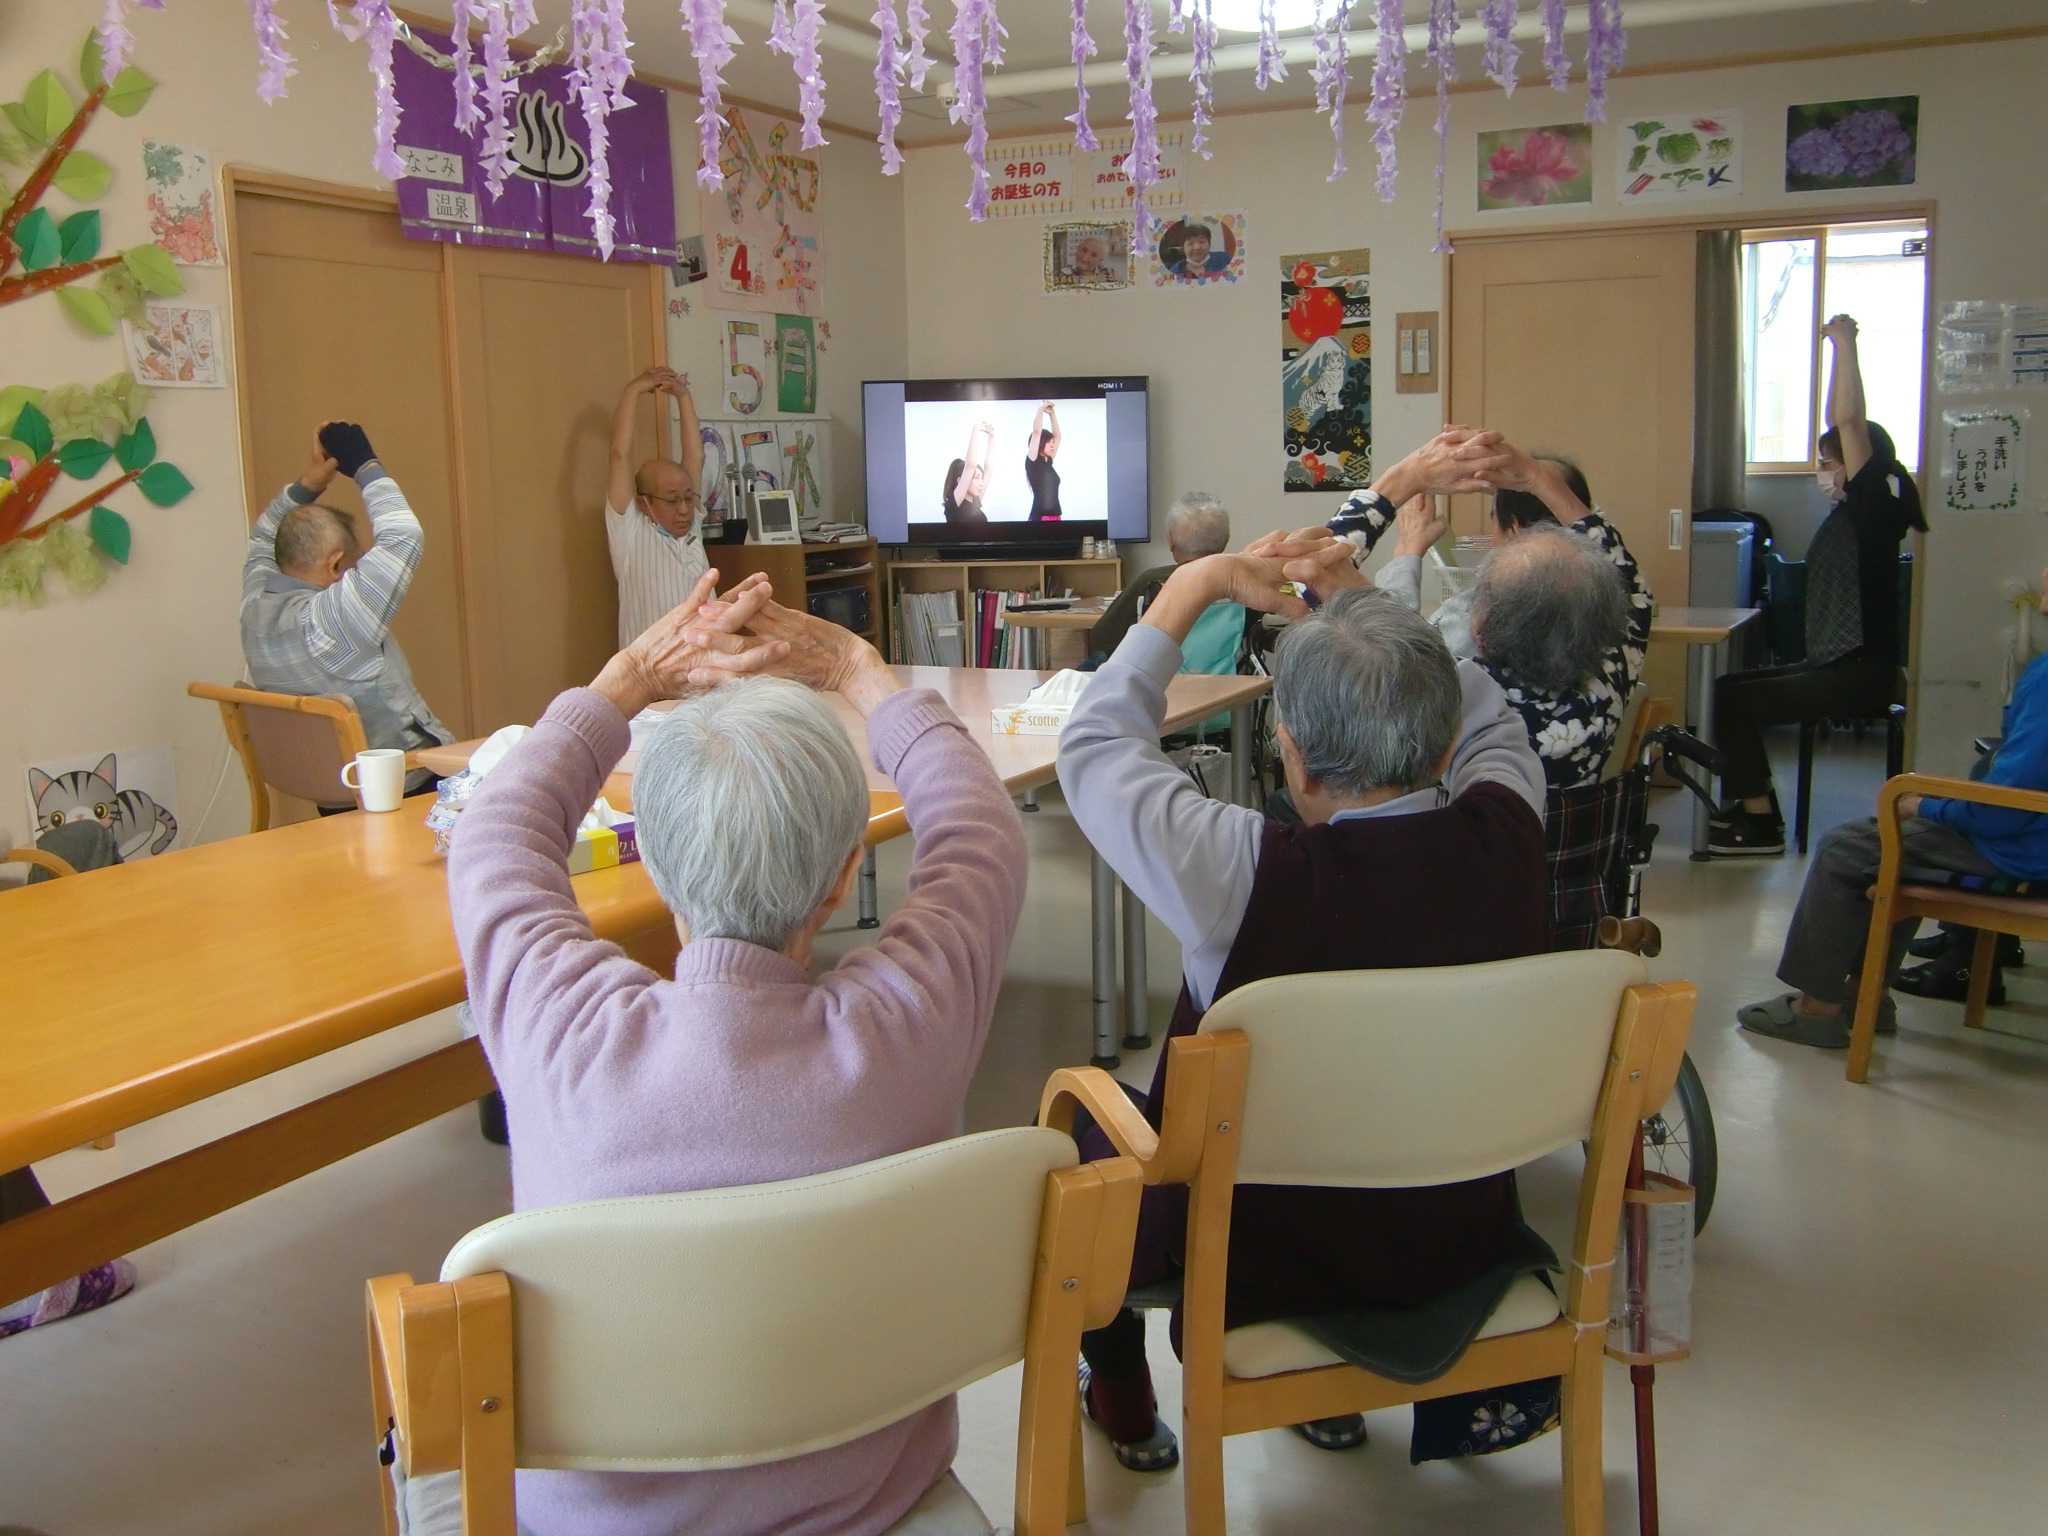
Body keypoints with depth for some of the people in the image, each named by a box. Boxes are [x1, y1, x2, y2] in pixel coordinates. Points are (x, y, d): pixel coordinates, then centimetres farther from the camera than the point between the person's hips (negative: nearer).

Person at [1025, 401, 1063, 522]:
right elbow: (1037, 432, -9)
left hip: (1055, 517, 8)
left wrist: (1052, 413, 16)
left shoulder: (1048, 462, 16)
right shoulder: (1032, 462, -2)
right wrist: (1041, 410, -1)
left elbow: (1057, 435, 23)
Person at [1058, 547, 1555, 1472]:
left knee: (1084, 1124, 22)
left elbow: (1095, 744, -16)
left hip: (1265, 1258, -4)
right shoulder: (1505, 838, -21)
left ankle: (1121, 1403, 43)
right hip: (1457, 1243, 5)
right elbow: (1486, 718, 4)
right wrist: (1369, 607, -1)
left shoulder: (1249, 876, -33)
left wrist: (1191, 588, -7)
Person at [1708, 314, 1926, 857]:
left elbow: (1849, 421, -23)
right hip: (1836, 666, 10)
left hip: (1860, 675, -10)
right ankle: (1749, 808, 11)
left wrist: (1845, 343, -19)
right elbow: (1842, 423, 21)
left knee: (1734, 698, -14)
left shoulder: (1875, 510, -13)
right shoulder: (1853, 514, 12)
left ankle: (1760, 822, -7)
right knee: (1733, 690, 10)